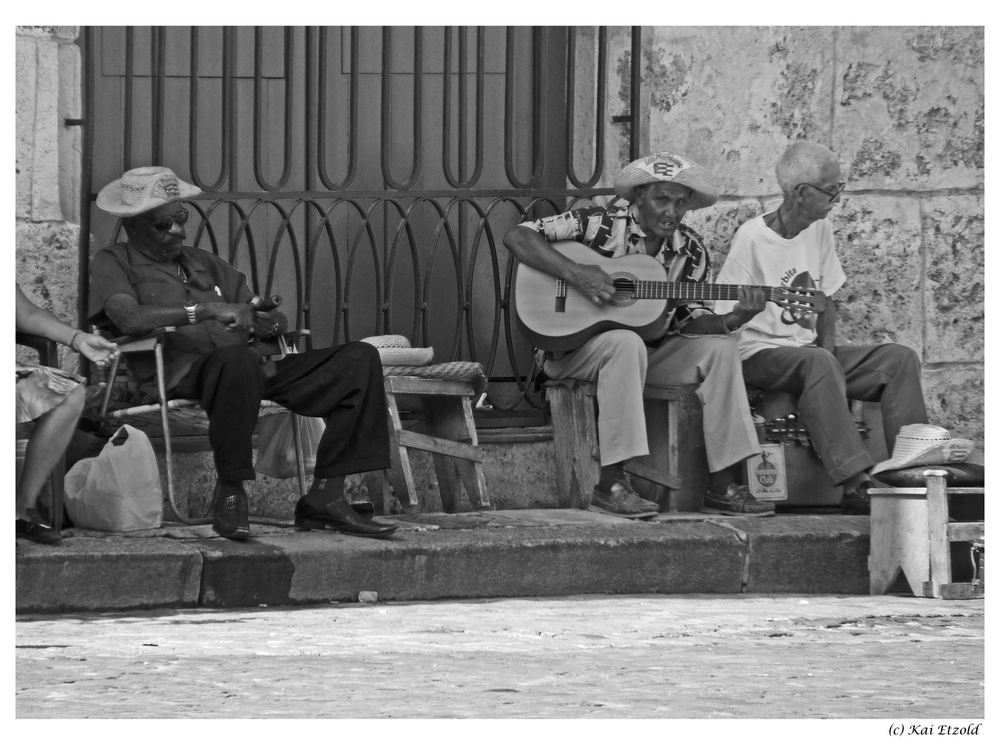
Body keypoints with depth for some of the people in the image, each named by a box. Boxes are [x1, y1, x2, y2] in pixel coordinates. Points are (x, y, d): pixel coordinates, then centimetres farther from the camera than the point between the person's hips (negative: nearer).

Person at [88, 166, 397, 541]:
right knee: (237, 359, -43)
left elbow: (274, 321, 24)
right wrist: (205, 311, -20)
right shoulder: (113, 263, 11)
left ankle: (324, 498, -17)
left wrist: (269, 322, -1)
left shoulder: (203, 262, 30)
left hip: (255, 369, 7)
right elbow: (130, 318, -12)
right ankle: (229, 494, -28)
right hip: (181, 375, -7)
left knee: (360, 358, -9)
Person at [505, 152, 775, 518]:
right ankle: (611, 485, -37)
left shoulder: (690, 250, 5)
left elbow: (693, 321, 5)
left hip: (649, 349, 6)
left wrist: (733, 320, -16)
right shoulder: (599, 224, -10)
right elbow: (517, 236, -16)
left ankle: (722, 487, -14)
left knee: (720, 348, -14)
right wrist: (573, 272, -27)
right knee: (626, 344, -37)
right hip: (571, 345, -6)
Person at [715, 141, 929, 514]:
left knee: (900, 358, -12)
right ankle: (856, 483, -48)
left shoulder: (820, 230, 9)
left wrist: (828, 344, -2)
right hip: (760, 354, -7)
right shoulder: (751, 238, -13)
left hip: (808, 348, 7)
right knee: (818, 362, -39)